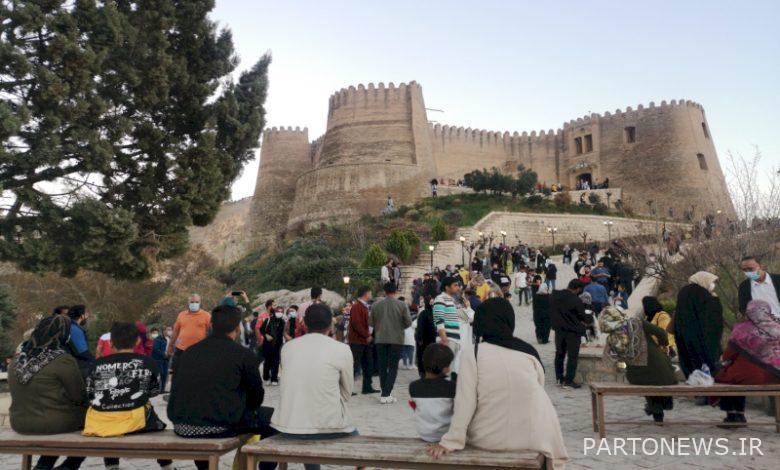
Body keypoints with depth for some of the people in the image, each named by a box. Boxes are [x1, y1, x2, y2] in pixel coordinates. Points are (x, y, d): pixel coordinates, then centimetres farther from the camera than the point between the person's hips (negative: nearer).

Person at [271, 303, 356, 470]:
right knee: (353, 435, 29)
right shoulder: (342, 349, -4)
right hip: (327, 427, -3)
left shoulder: (287, 347, 6)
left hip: (288, 427, 3)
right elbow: (346, 393, 7)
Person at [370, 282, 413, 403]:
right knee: (393, 367, 3)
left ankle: (384, 392, 17)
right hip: (396, 339, -2)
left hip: (380, 339, 2)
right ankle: (386, 395, -4)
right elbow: (408, 322, -6)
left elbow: (371, 322, 3)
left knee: (382, 366, 13)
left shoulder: (376, 305, -1)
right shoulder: (402, 305, -6)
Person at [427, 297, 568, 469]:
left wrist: (451, 441, -3)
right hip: (532, 439, 1)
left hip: (488, 439, -1)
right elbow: (538, 397, 9)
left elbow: (465, 403, -13)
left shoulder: (472, 354, -10)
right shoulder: (529, 352, -2)